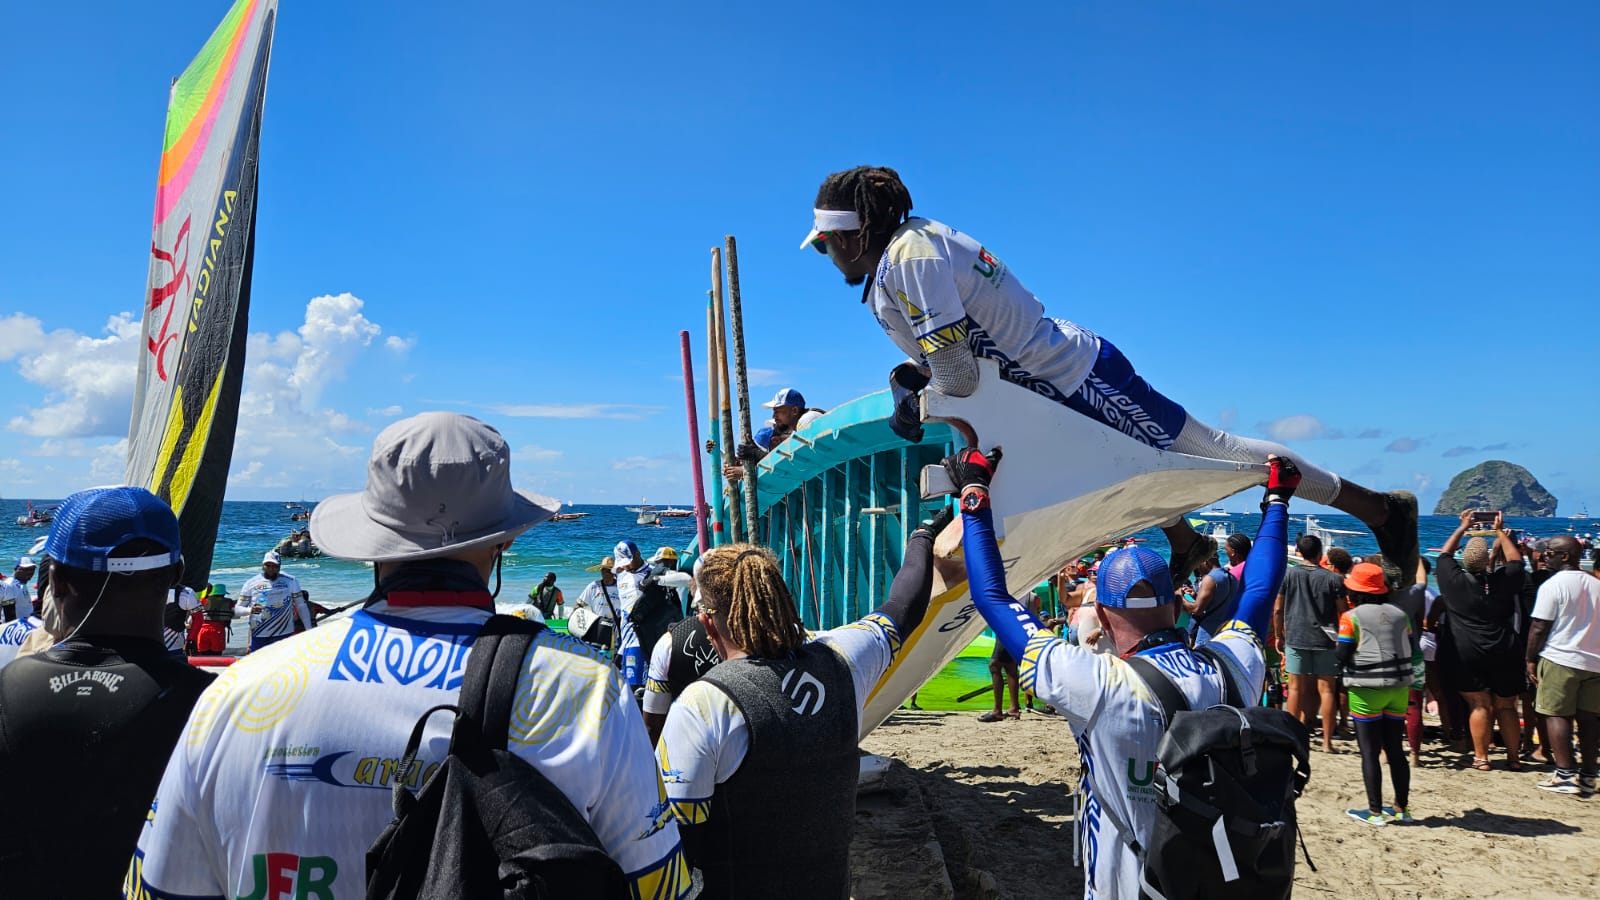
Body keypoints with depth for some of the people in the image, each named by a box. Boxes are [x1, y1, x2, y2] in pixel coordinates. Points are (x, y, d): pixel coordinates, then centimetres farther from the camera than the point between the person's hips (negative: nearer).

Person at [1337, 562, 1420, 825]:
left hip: (1366, 690, -5)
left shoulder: (1352, 617, -9)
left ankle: (1375, 812, 4)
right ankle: (1402, 809, 20)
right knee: (1396, 750, 14)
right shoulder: (1399, 614, 5)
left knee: (1369, 752, 2)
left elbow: (1342, 657, -11)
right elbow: (1415, 653, 6)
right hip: (1398, 688, 5)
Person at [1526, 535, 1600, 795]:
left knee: (1557, 715, -2)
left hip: (1560, 660, -6)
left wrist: (1531, 659, -3)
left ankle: (1565, 775, -5)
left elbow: (1539, 628, -11)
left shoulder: (1553, 585, -10)